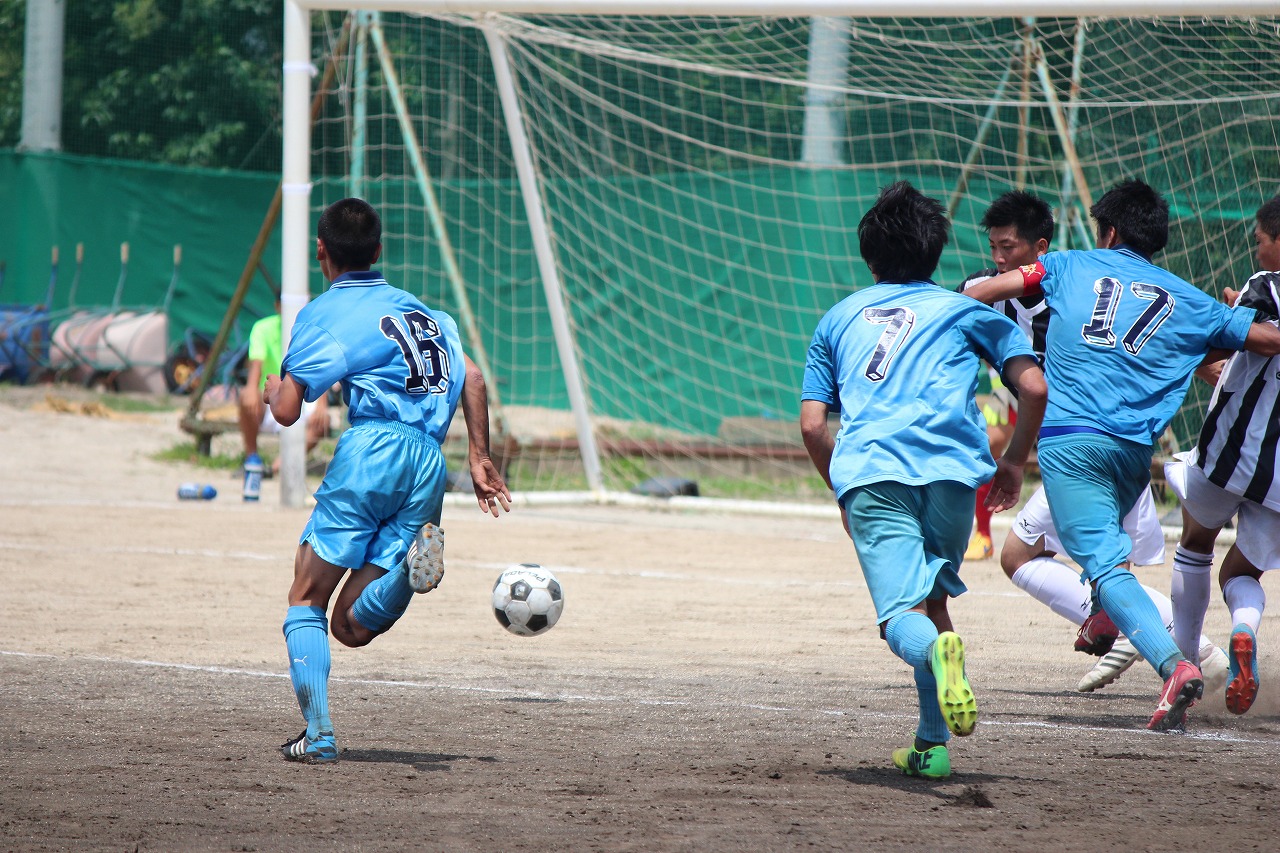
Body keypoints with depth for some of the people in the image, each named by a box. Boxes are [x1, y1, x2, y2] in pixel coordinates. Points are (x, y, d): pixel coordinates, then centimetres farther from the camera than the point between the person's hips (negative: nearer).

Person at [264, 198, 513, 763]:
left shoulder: (324, 313, 7)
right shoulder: (421, 311, 27)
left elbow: (287, 411, 1)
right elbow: (472, 380, 15)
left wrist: (274, 388, 23)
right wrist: (480, 459, 17)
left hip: (372, 447, -5)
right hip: (429, 466, 5)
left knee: (306, 599, 9)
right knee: (351, 627, 4)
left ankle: (317, 733, -5)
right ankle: (414, 559, -26)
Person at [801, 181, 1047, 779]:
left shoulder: (840, 318, 27)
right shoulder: (964, 310, 22)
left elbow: (812, 425, 18)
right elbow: (1033, 387, 9)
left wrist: (843, 493, 32)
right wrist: (1014, 462, 24)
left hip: (869, 471, -1)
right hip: (951, 469, 1)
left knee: (903, 616, -10)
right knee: (933, 599, 21)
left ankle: (933, 649, -47)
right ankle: (932, 745, 13)